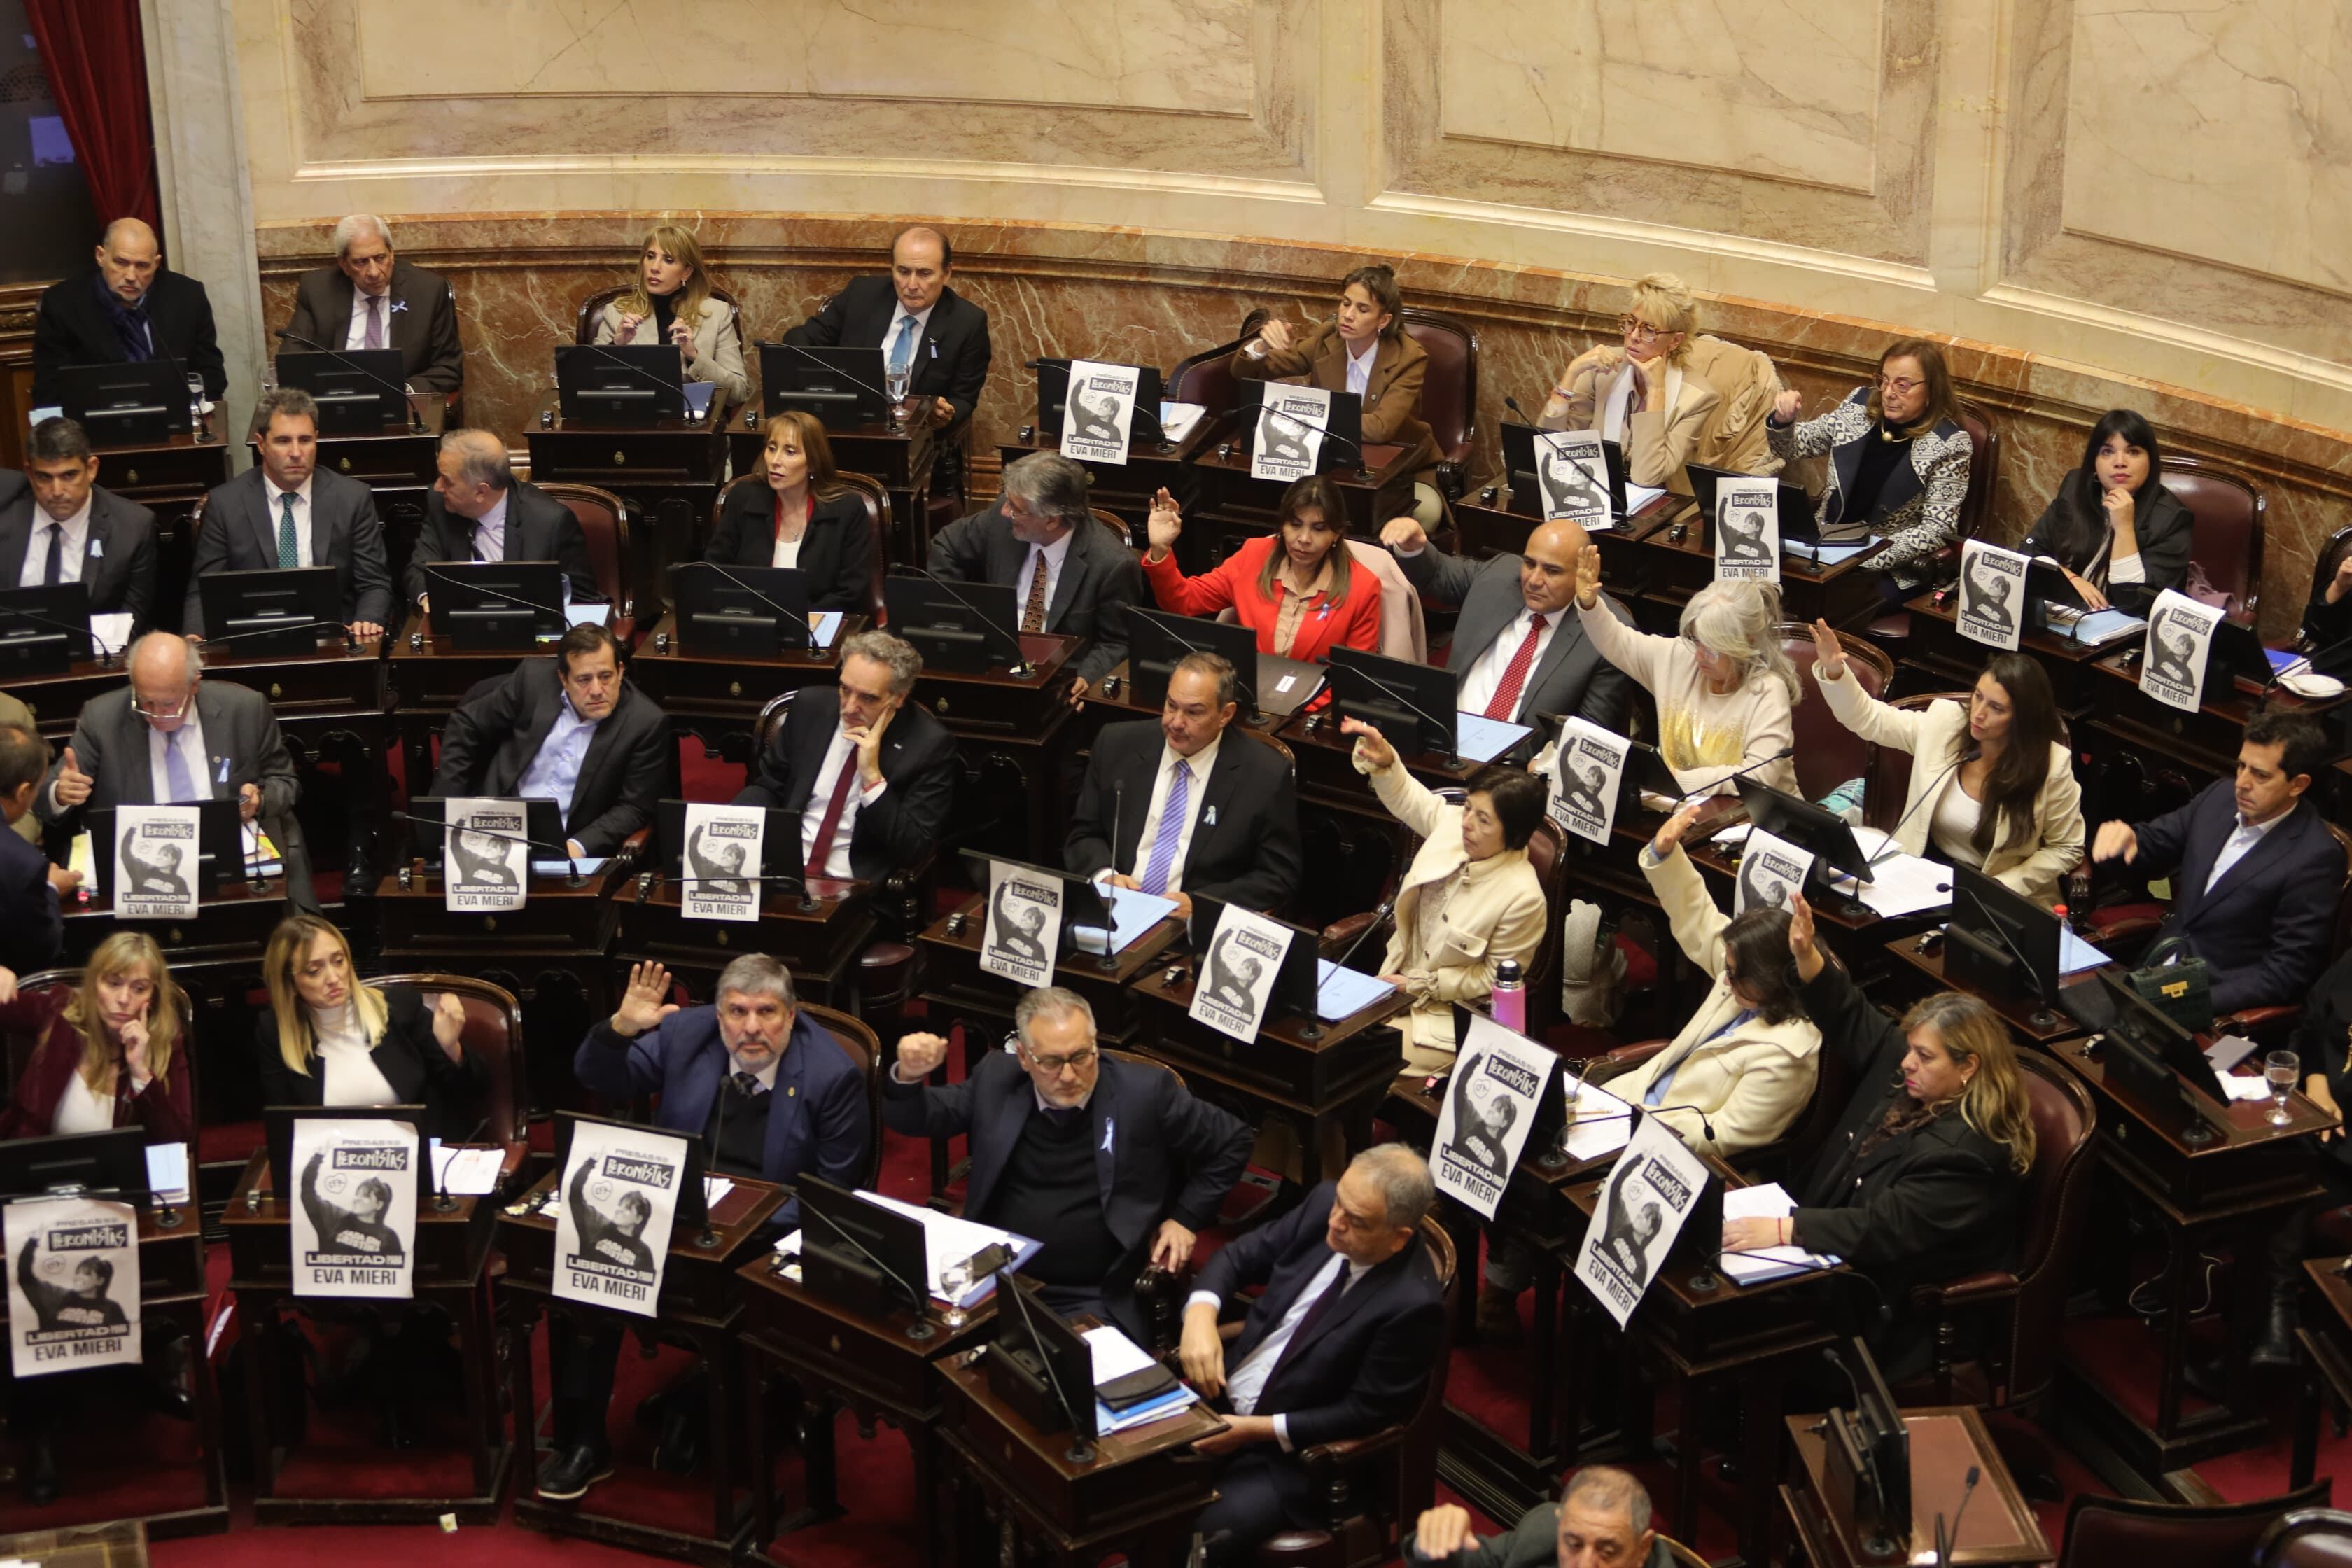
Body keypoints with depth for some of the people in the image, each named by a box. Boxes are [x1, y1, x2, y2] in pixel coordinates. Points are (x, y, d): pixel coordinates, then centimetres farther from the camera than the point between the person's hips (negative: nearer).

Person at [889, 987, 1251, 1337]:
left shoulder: (1145, 1092, -6)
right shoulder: (997, 1080, 2)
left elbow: (1232, 1143, 5)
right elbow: (912, 1119, 10)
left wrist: (1186, 1218, 2)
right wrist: (908, 1078, -11)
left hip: (1094, 1301, -3)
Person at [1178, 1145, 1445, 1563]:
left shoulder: (1412, 1304, -25)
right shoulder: (1325, 1205, -8)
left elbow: (1365, 1413, -18)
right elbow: (1240, 1256, 4)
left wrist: (1258, 1430, -18)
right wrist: (1201, 1314, -16)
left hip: (1292, 1456, -7)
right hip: (1218, 1399, 7)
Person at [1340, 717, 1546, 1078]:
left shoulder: (1522, 898, -25)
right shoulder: (1453, 823, -8)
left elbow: (1495, 979, -15)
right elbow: (1409, 799, 15)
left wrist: (1419, 985, -15)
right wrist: (1384, 761, -5)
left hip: (1454, 1015, -7)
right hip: (1398, 979, 7)